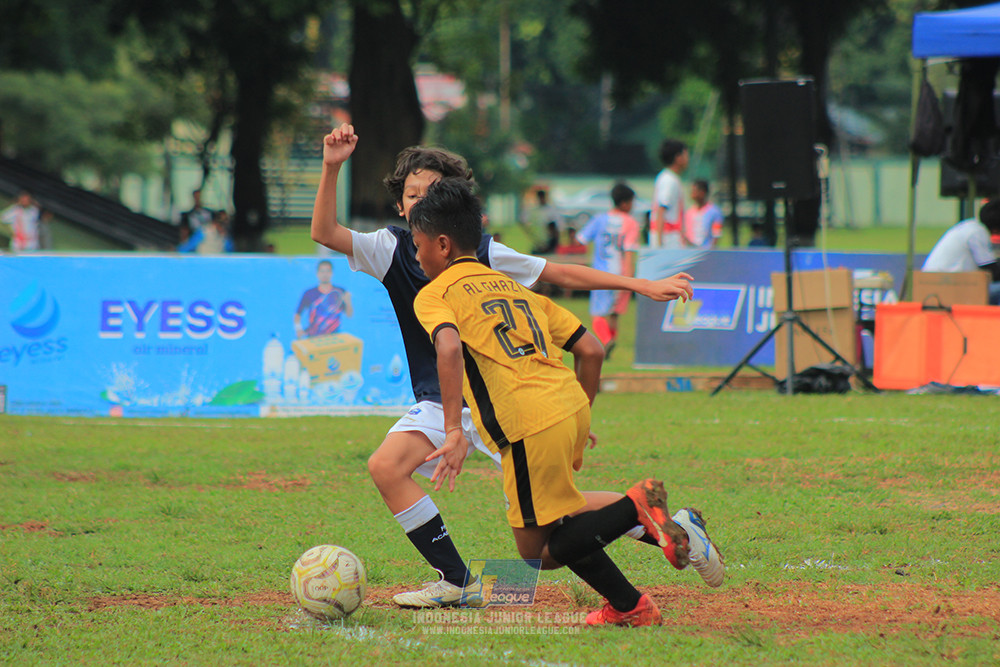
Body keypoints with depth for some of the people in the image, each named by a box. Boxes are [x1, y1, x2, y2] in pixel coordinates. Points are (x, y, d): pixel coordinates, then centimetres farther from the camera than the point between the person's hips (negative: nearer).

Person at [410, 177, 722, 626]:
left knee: (536, 550, 4)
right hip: (571, 405, 7)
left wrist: (454, 431, -21)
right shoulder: (515, 288, 25)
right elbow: (591, 350, 20)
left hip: (530, 425, -7)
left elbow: (449, 347, -18)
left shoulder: (434, 295, 5)